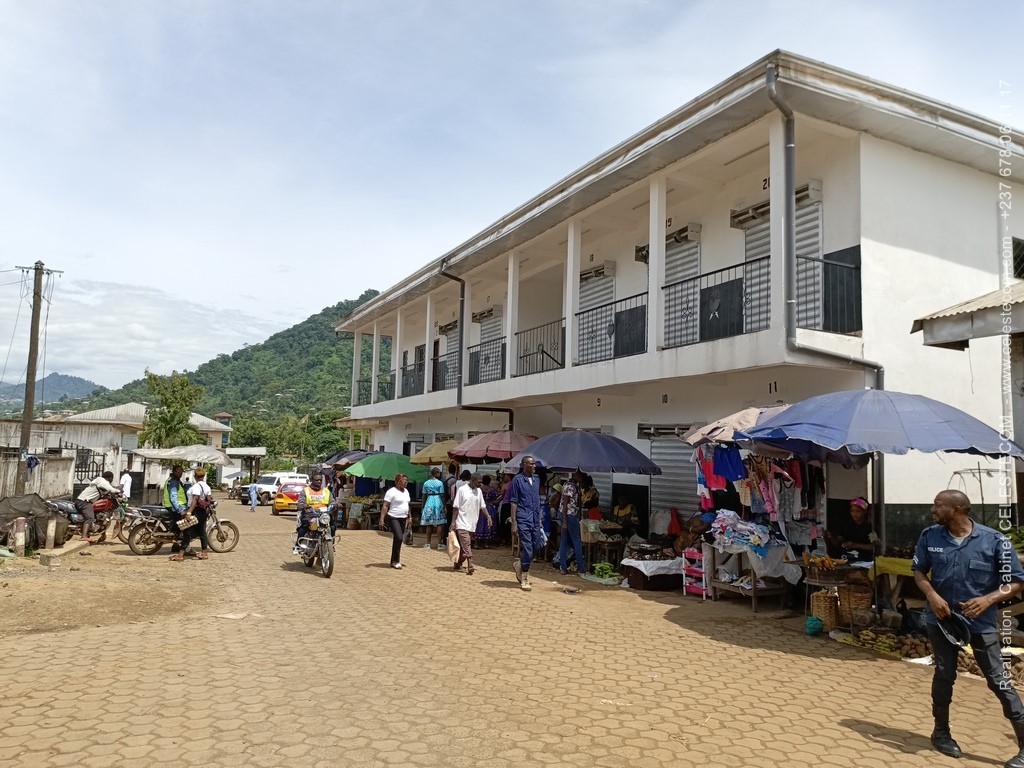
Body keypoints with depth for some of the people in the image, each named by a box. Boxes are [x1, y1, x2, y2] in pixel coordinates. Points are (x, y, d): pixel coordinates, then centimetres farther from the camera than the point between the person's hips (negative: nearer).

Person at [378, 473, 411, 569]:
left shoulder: (406, 491, 13)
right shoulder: (392, 492, -11)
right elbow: (385, 506, -13)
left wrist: (409, 517, 18)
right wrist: (381, 519, -18)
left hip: (403, 519, 8)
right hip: (394, 518, -8)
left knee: (398, 540, 10)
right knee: (398, 538, -17)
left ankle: (394, 561, 17)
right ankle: (395, 561, -7)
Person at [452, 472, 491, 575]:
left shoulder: (479, 491, 9)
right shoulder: (462, 489, -7)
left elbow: (482, 506, 14)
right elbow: (456, 507, -6)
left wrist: (488, 516, -1)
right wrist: (453, 521, -9)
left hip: (472, 524, 6)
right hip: (462, 523, -5)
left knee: (464, 546, 10)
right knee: (466, 546, -11)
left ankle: (457, 564, 22)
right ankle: (470, 566, -15)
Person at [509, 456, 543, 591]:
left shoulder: (536, 479, 13)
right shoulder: (517, 480, -6)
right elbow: (513, 502, -8)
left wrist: (540, 519, 16)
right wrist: (514, 522, -12)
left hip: (535, 519, 6)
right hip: (523, 519, -6)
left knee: (538, 546, 8)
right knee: (527, 548, -5)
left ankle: (519, 564, 30)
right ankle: (524, 579, 7)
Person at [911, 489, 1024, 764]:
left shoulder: (994, 540, -14)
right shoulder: (929, 536, -5)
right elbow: (918, 570, 7)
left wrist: (987, 599, -23)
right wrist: (932, 596, -12)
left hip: (981, 622, -2)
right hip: (941, 618, 3)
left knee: (999, 680, 1)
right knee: (944, 675, 12)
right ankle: (941, 731, 29)